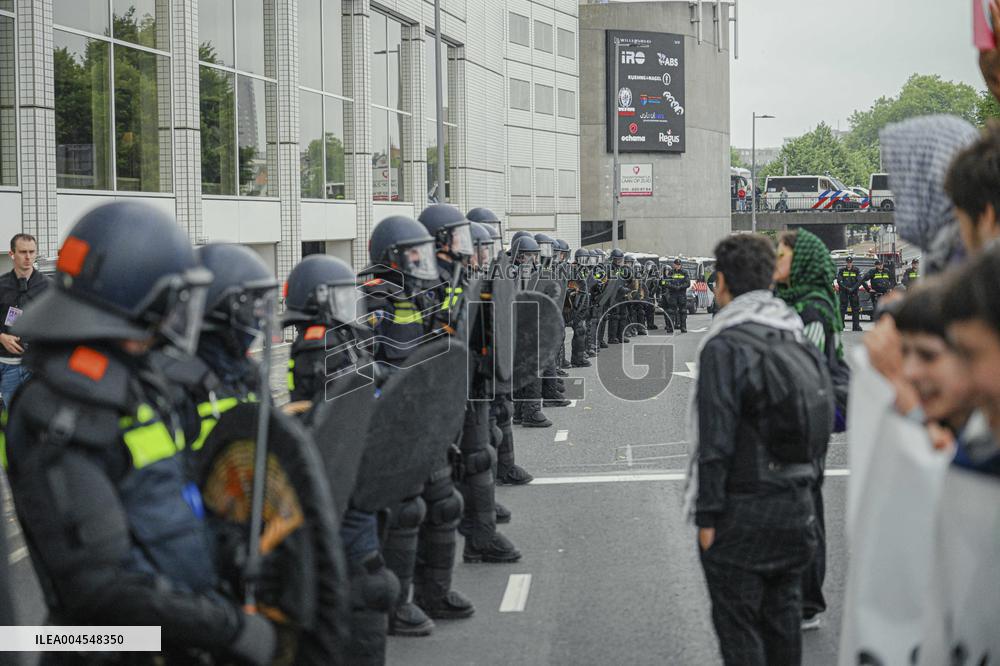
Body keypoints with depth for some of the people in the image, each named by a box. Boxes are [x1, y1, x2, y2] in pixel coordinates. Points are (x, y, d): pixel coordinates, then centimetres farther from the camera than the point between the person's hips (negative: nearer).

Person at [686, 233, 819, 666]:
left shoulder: (724, 346, -15)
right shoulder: (796, 337, 7)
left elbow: (715, 440, -18)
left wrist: (707, 515, -13)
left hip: (742, 511, -7)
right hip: (796, 504, 7)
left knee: (738, 626, 1)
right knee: (783, 618, 17)